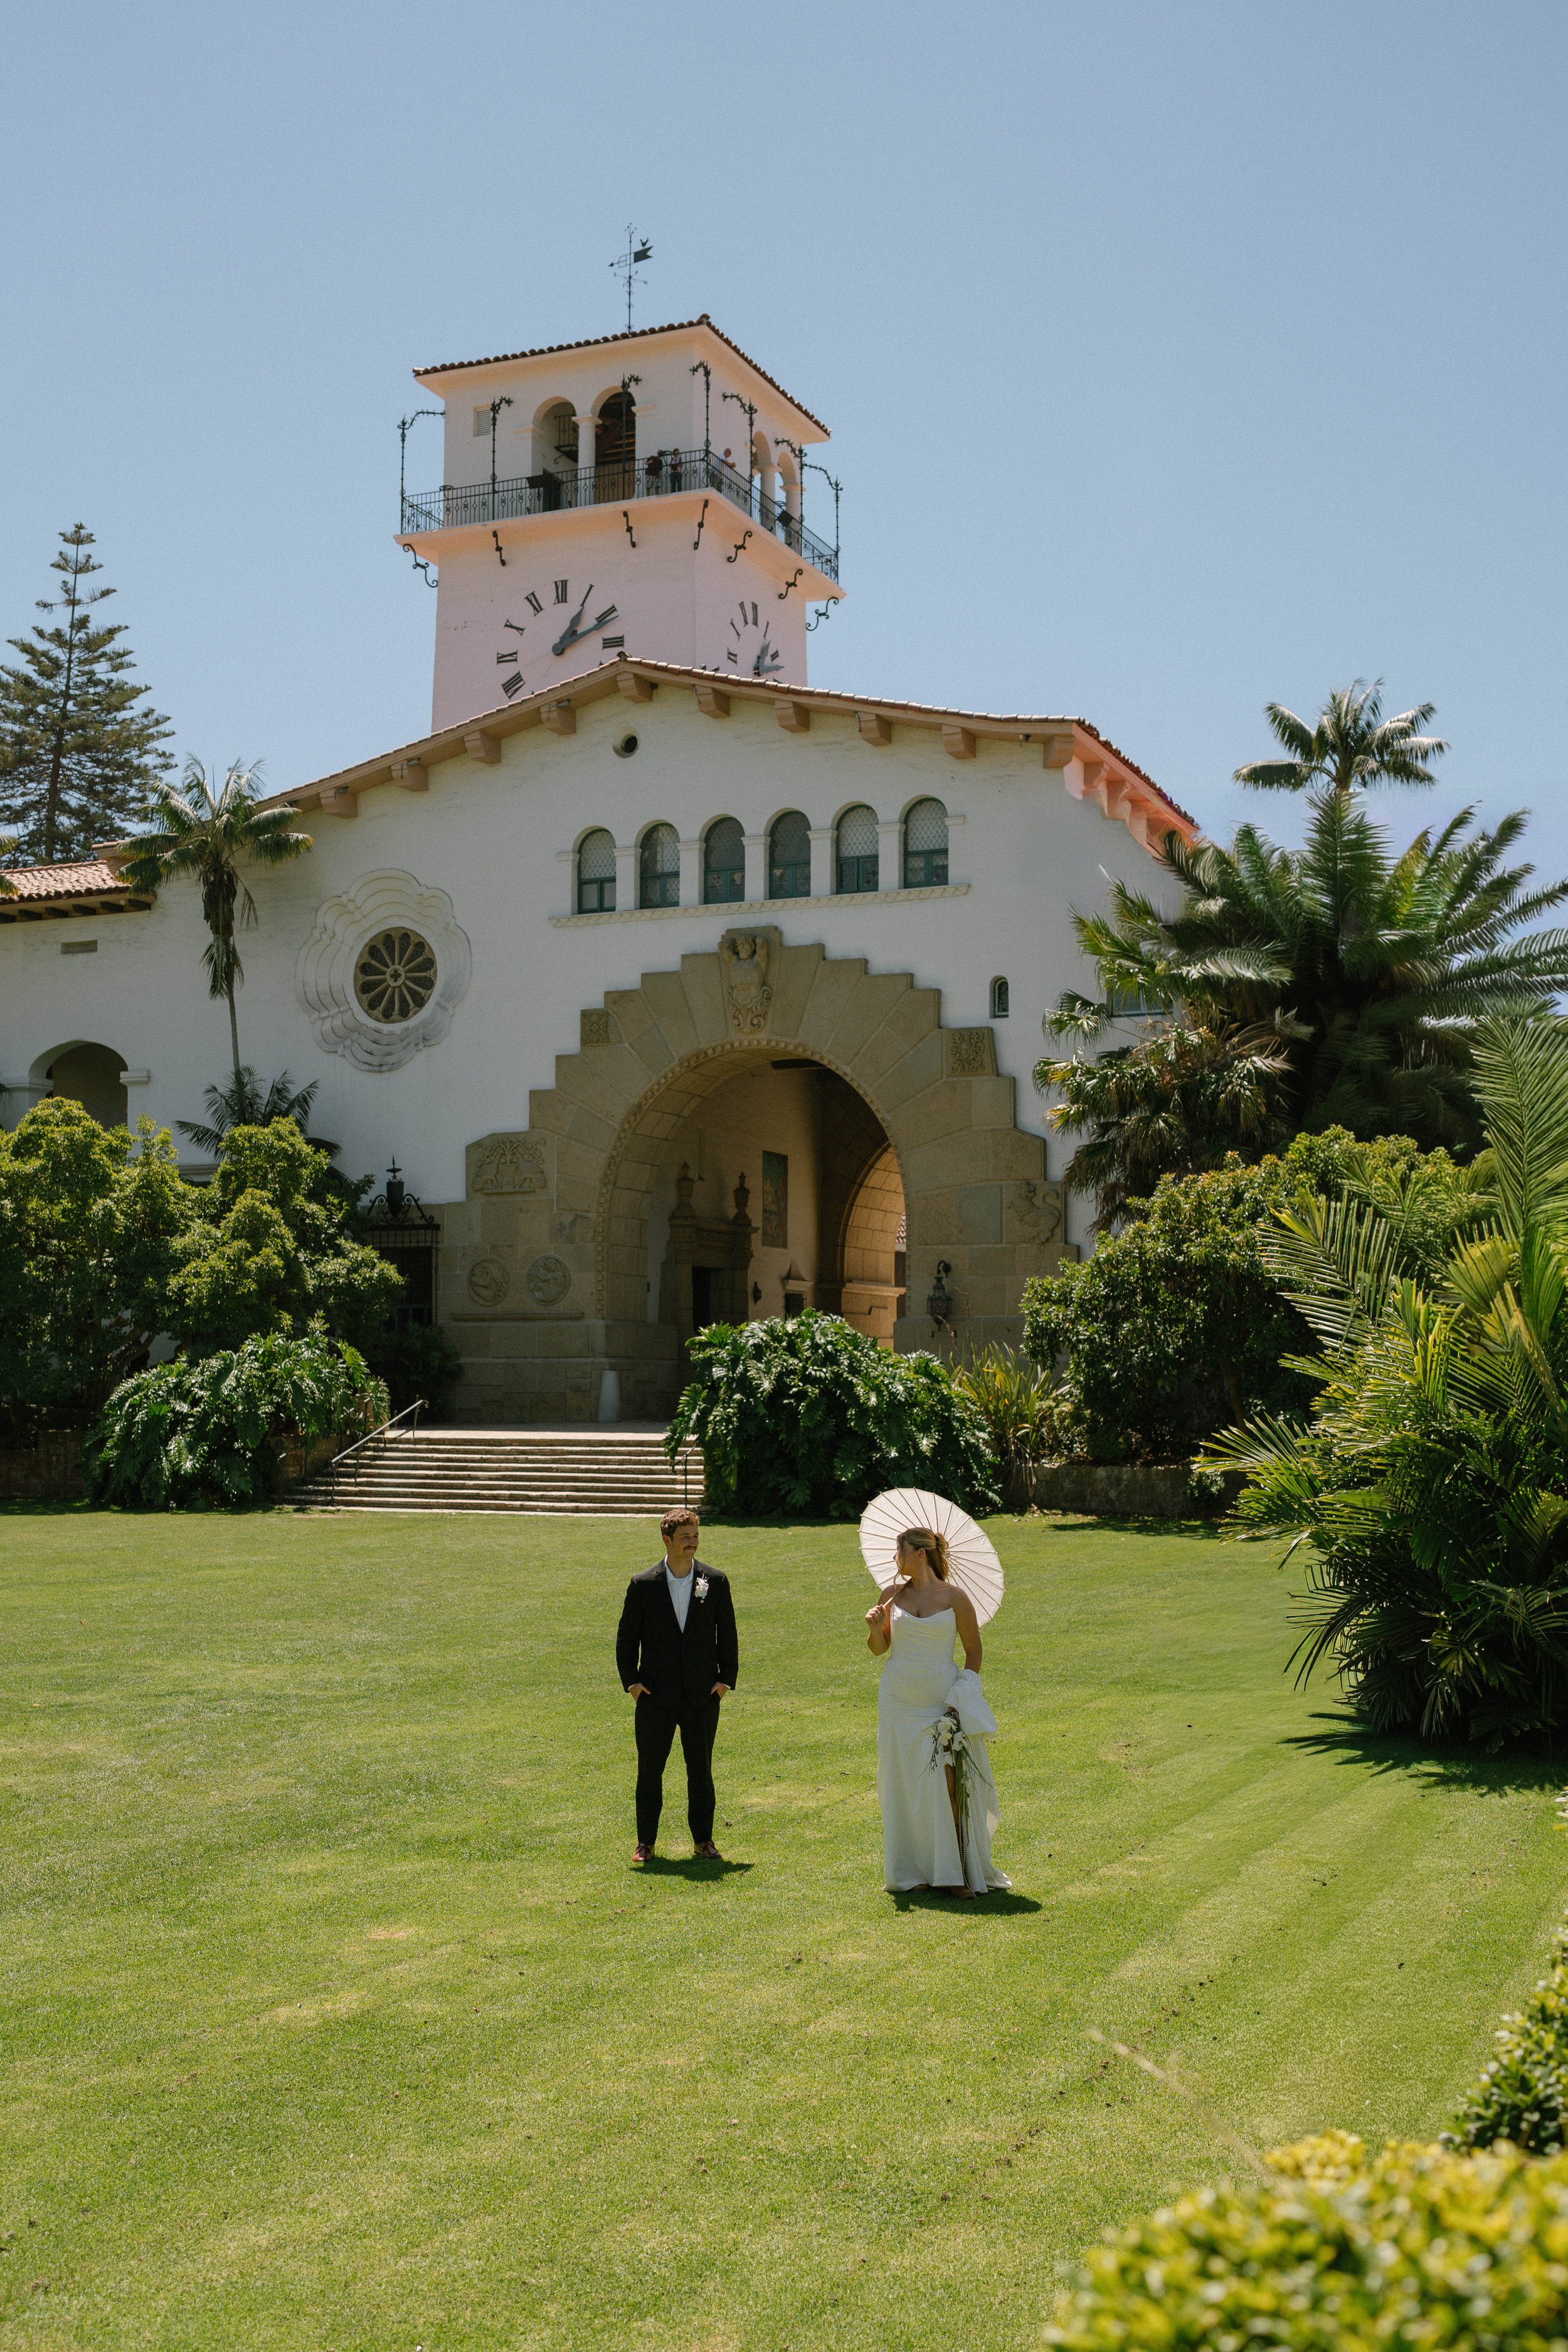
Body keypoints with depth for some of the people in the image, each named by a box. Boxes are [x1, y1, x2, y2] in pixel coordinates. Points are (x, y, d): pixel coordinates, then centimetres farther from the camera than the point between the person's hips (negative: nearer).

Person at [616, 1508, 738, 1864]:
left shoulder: (715, 1581, 1)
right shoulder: (643, 1584, -2)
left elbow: (727, 1635, 7)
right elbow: (626, 1638, 4)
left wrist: (726, 1679, 0)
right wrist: (631, 1681, -3)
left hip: (703, 1696, 1)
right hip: (656, 1697, -1)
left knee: (701, 1769, 9)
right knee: (650, 1770, 5)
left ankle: (703, 1838, 21)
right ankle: (646, 1841, 17)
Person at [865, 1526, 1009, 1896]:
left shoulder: (954, 1596, -3)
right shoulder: (893, 1593, 6)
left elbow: (974, 1651, 2)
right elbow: (879, 1649, 13)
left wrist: (959, 1700, -6)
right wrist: (875, 1627, -9)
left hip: (942, 1701, -3)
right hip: (898, 1701, 3)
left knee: (949, 1783, -9)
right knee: (904, 1787, 4)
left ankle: (954, 1873, -1)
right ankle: (910, 1874, 12)